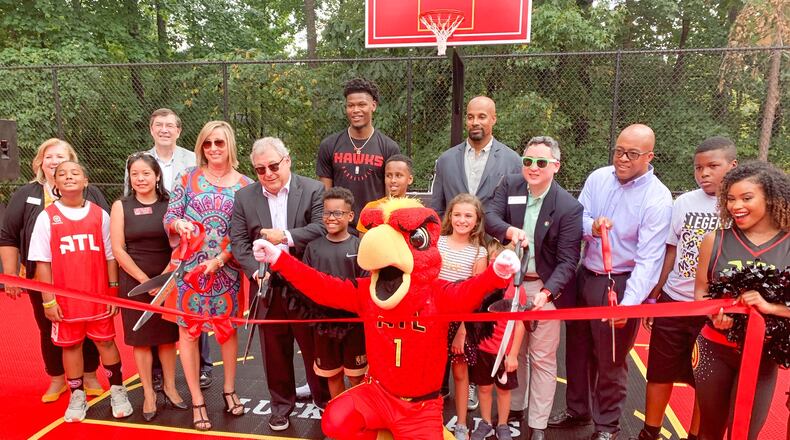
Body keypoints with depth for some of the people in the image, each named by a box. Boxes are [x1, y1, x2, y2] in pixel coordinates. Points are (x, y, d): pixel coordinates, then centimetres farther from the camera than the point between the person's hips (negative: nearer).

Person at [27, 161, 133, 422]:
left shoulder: (99, 214, 0)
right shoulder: (47, 217, -3)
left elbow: (110, 256, 4)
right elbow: (42, 262, -3)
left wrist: (114, 291, 2)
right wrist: (48, 300, -6)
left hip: (99, 296, 0)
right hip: (65, 298, 0)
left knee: (106, 341, 9)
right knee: (71, 345, 11)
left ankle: (117, 391, 23)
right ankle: (77, 396, 26)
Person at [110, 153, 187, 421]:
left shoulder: (169, 205, 1)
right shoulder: (121, 207, 0)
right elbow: (118, 249, -4)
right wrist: (145, 280, -9)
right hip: (135, 282, -1)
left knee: (167, 336, 9)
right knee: (141, 339, 5)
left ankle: (169, 388, 23)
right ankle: (148, 394, 17)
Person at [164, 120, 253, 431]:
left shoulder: (245, 185, -1)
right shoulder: (187, 177, 0)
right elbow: (169, 217, -1)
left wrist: (218, 260, -14)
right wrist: (178, 223, -24)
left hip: (226, 268, 0)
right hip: (189, 266, 0)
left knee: (228, 327, 11)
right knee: (188, 329, 5)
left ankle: (229, 389, 31)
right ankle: (197, 400, 20)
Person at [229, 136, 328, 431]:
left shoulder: (314, 190, -3)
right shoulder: (245, 197, 5)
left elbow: (322, 228, -14)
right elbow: (238, 242, 0)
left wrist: (285, 237, -21)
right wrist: (255, 270, -15)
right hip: (268, 289, 3)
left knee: (315, 349, 13)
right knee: (275, 354, 15)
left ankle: (325, 400, 34)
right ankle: (281, 405, 34)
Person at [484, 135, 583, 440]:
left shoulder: (569, 207, -15)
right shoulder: (509, 186, -4)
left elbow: (567, 260, -17)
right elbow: (490, 216, -15)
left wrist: (546, 291, -31)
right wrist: (510, 230, -36)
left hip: (544, 287, -4)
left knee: (542, 358, 5)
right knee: (514, 352, 20)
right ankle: (515, 409, 40)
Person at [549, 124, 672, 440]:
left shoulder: (658, 199, -16)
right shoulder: (598, 178, -1)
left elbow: (648, 259, -20)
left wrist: (629, 302, -30)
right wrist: (591, 226, -23)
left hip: (620, 284, -5)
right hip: (584, 277, 5)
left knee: (611, 360, 9)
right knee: (577, 349, 18)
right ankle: (576, 410, 40)